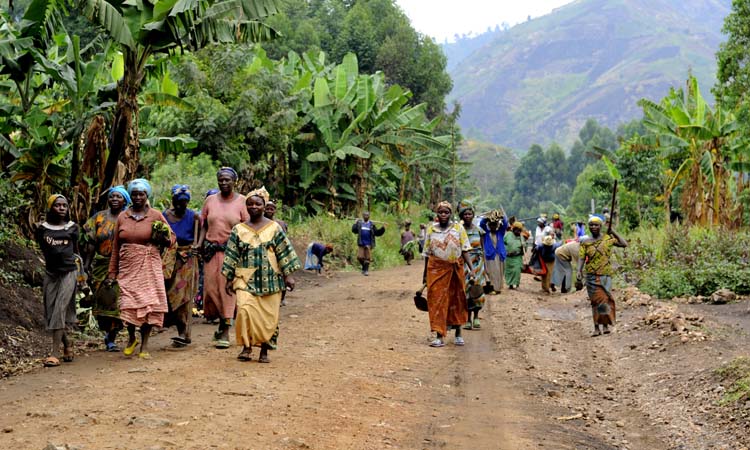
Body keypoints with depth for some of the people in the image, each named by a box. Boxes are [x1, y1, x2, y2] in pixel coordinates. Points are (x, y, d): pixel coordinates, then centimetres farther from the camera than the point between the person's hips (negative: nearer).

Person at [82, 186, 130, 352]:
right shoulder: (99, 218, 8)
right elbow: (91, 243, 6)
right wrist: (87, 264, 1)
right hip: (101, 265, 2)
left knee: (116, 300, -5)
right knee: (102, 299, 2)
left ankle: (111, 338, 2)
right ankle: (108, 332, 22)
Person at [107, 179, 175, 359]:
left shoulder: (156, 216, 4)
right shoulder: (122, 217, 9)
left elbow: (171, 236, 9)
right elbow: (115, 247, 11)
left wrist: (165, 239, -15)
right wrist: (112, 272, 9)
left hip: (149, 268, -1)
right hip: (127, 268, 1)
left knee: (148, 304, -3)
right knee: (128, 304, -6)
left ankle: (144, 345, 8)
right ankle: (131, 338, 20)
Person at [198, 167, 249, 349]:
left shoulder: (241, 201, 1)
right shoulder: (210, 200, 10)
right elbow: (204, 226, 13)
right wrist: (199, 244, -1)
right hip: (212, 251, 3)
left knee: (228, 288, -4)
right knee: (211, 287, 2)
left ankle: (225, 331, 1)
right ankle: (222, 323, 20)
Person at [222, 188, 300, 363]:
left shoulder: (274, 228, 5)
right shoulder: (238, 230, 7)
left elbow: (284, 252, 4)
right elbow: (232, 255, 9)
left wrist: (288, 275, -1)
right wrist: (229, 278, 6)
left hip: (270, 280, 0)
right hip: (246, 279, 0)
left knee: (269, 315, 0)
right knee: (245, 309, -20)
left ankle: (264, 350, 15)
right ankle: (247, 347, -7)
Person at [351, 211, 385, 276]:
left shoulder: (371, 224, 6)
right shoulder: (359, 223, 6)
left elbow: (377, 233, 5)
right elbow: (354, 230, 2)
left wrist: (382, 229, -6)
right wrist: (355, 223, -5)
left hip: (368, 244, 0)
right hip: (361, 243, 0)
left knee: (367, 258, -3)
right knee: (360, 257, -6)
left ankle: (366, 270, 6)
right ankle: (364, 266, 20)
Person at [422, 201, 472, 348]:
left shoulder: (458, 228, 0)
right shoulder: (431, 229, 3)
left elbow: (465, 250, -3)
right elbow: (427, 253, 8)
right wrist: (425, 273, 11)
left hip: (455, 268, 0)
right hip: (436, 269, 0)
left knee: (456, 300, 9)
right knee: (437, 301, -4)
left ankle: (458, 334, 23)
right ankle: (439, 336, -2)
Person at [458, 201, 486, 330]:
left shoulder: (479, 231, 6)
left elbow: (482, 249, 10)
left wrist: (484, 265, 5)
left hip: (477, 262, 0)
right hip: (463, 263, 0)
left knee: (477, 288, -11)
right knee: (465, 290, -2)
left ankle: (476, 317, 2)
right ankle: (468, 319, 5)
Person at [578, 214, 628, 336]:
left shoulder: (608, 238, 5)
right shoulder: (585, 242, 4)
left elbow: (624, 244, 1)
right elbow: (582, 258, -2)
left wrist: (613, 232, -1)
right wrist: (580, 270, -17)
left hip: (606, 275, 0)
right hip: (592, 276, 0)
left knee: (605, 299, -4)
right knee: (596, 300, -1)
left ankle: (606, 325, 5)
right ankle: (596, 327, 1)